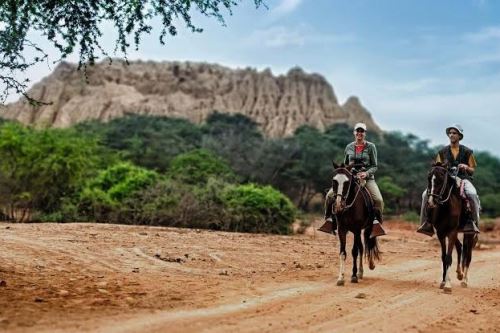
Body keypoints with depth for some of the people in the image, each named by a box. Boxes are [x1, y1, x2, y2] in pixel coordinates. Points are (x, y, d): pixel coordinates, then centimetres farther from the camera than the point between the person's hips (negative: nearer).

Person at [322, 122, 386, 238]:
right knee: (330, 195, -15)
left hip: (367, 177, -2)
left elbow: (374, 166, 0)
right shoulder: (349, 147, 10)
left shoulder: (371, 147, 2)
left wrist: (366, 173, -19)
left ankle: (376, 221, -9)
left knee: (378, 200, -28)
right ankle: (329, 218, 1)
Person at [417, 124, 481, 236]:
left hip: (463, 179, -2)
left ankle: (473, 222, -23)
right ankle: (426, 223, -13)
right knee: (426, 194, -21)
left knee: (472, 194, -36)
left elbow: (472, 170, 12)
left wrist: (466, 167, -10)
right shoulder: (442, 152, 13)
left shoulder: (467, 152, 10)